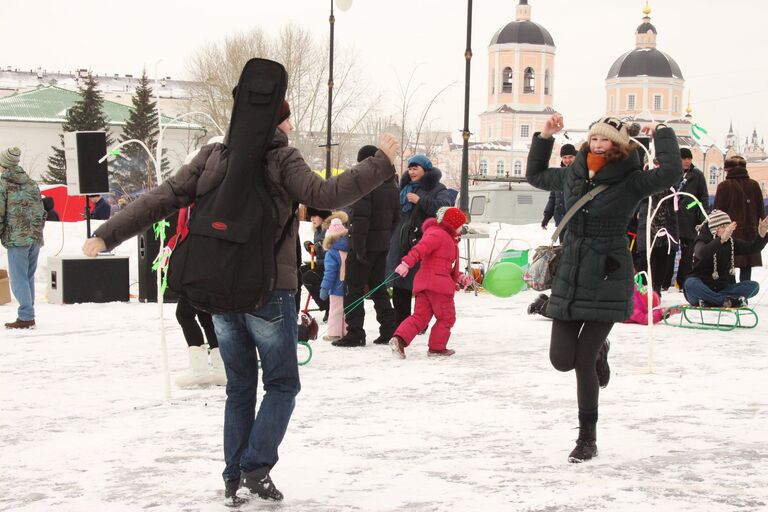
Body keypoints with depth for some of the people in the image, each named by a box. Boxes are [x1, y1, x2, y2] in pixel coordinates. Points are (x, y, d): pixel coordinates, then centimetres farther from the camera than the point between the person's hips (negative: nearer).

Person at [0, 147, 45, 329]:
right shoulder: (31, 183, 16)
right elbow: (41, 211, 17)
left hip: (16, 238, -6)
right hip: (35, 238, 6)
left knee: (18, 278, -4)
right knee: (29, 277, 13)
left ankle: (26, 317, -9)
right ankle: (28, 314, 15)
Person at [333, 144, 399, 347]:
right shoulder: (392, 186, 12)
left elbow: (360, 218, -21)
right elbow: (396, 217, 17)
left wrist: (358, 248, -20)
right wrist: (387, 238, 18)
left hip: (365, 245, -8)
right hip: (383, 245, 8)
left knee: (354, 288, -2)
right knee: (378, 287, 16)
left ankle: (355, 334, -4)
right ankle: (389, 330, 15)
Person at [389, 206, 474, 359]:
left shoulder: (447, 238, 27)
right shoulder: (437, 234, -7)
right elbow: (420, 248, -22)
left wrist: (461, 278, 22)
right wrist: (407, 263, -33)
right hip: (438, 283, -10)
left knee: (420, 317, 4)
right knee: (447, 317, 4)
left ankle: (399, 338, -12)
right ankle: (436, 347, 10)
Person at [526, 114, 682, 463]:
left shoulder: (629, 182, -8)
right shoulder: (572, 176, 7)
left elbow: (670, 173, -26)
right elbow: (535, 176, 27)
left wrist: (663, 132, -13)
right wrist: (544, 137, 17)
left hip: (607, 283, -5)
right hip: (569, 281, 5)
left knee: (583, 362, -6)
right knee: (561, 359, 2)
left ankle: (587, 440, 11)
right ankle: (598, 351, 39)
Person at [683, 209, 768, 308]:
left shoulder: (731, 242, 9)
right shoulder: (703, 241, -9)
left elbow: (752, 248, -1)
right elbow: (702, 253, -33)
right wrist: (721, 239, -47)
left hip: (723, 287, 5)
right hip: (703, 288, -5)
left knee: (753, 286, -16)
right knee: (691, 284, -38)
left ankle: (708, 300, -27)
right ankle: (728, 301, -33)